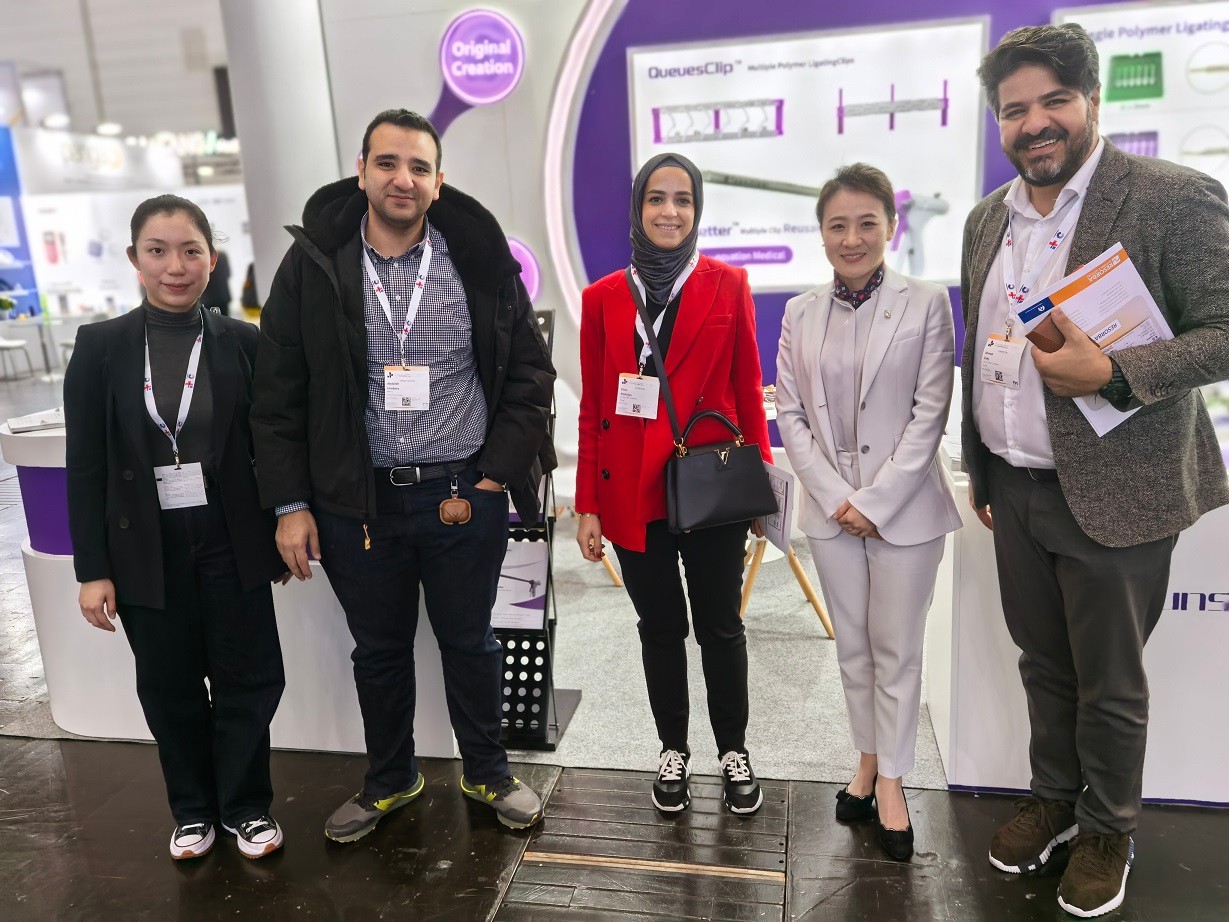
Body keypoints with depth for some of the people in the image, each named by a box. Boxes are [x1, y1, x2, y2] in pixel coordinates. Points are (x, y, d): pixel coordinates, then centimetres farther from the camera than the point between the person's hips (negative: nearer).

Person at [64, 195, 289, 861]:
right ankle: (194, 810, 33)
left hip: (231, 543, 0)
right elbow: (86, 467, -2)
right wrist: (92, 568, -4)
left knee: (249, 677, 6)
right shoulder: (100, 347, -2)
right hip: (146, 549, 0)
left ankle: (247, 807, 27)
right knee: (170, 686, 13)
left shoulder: (243, 343, -1)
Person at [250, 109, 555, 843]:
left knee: (470, 641, 16)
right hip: (356, 500, 1)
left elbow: (530, 373, 0)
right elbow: (279, 394, 0)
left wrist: (494, 477, -6)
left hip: (465, 496, -1)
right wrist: (290, 504, -4)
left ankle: (488, 773, 38)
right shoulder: (314, 266, -2)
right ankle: (390, 779, 40)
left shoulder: (481, 264, -4)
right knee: (379, 649, 17)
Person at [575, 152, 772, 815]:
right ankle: (673, 751, 32)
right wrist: (587, 504, 1)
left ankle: (733, 752, 31)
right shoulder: (603, 298, 4)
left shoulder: (728, 286, 2)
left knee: (721, 626, 10)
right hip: (633, 491, 1)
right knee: (660, 628, 14)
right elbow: (592, 407, 4)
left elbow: (748, 391, 2)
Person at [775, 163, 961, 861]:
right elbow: (791, 415, 2)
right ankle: (869, 759, 33)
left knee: (897, 650, 7)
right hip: (830, 508, 3)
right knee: (853, 646, 15)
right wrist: (834, 497, -8)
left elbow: (930, 414, -9)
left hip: (904, 507, -3)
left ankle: (892, 779, 24)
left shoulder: (926, 304, -4)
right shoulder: (801, 313, 4)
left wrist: (875, 502, -13)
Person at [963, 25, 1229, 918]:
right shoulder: (988, 218, 8)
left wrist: (1114, 373, -28)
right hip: (1014, 488, 5)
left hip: (1112, 494, -5)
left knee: (1109, 684, 11)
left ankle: (1109, 831, 35)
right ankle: (1054, 797, 42)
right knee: (1043, 663, 21)